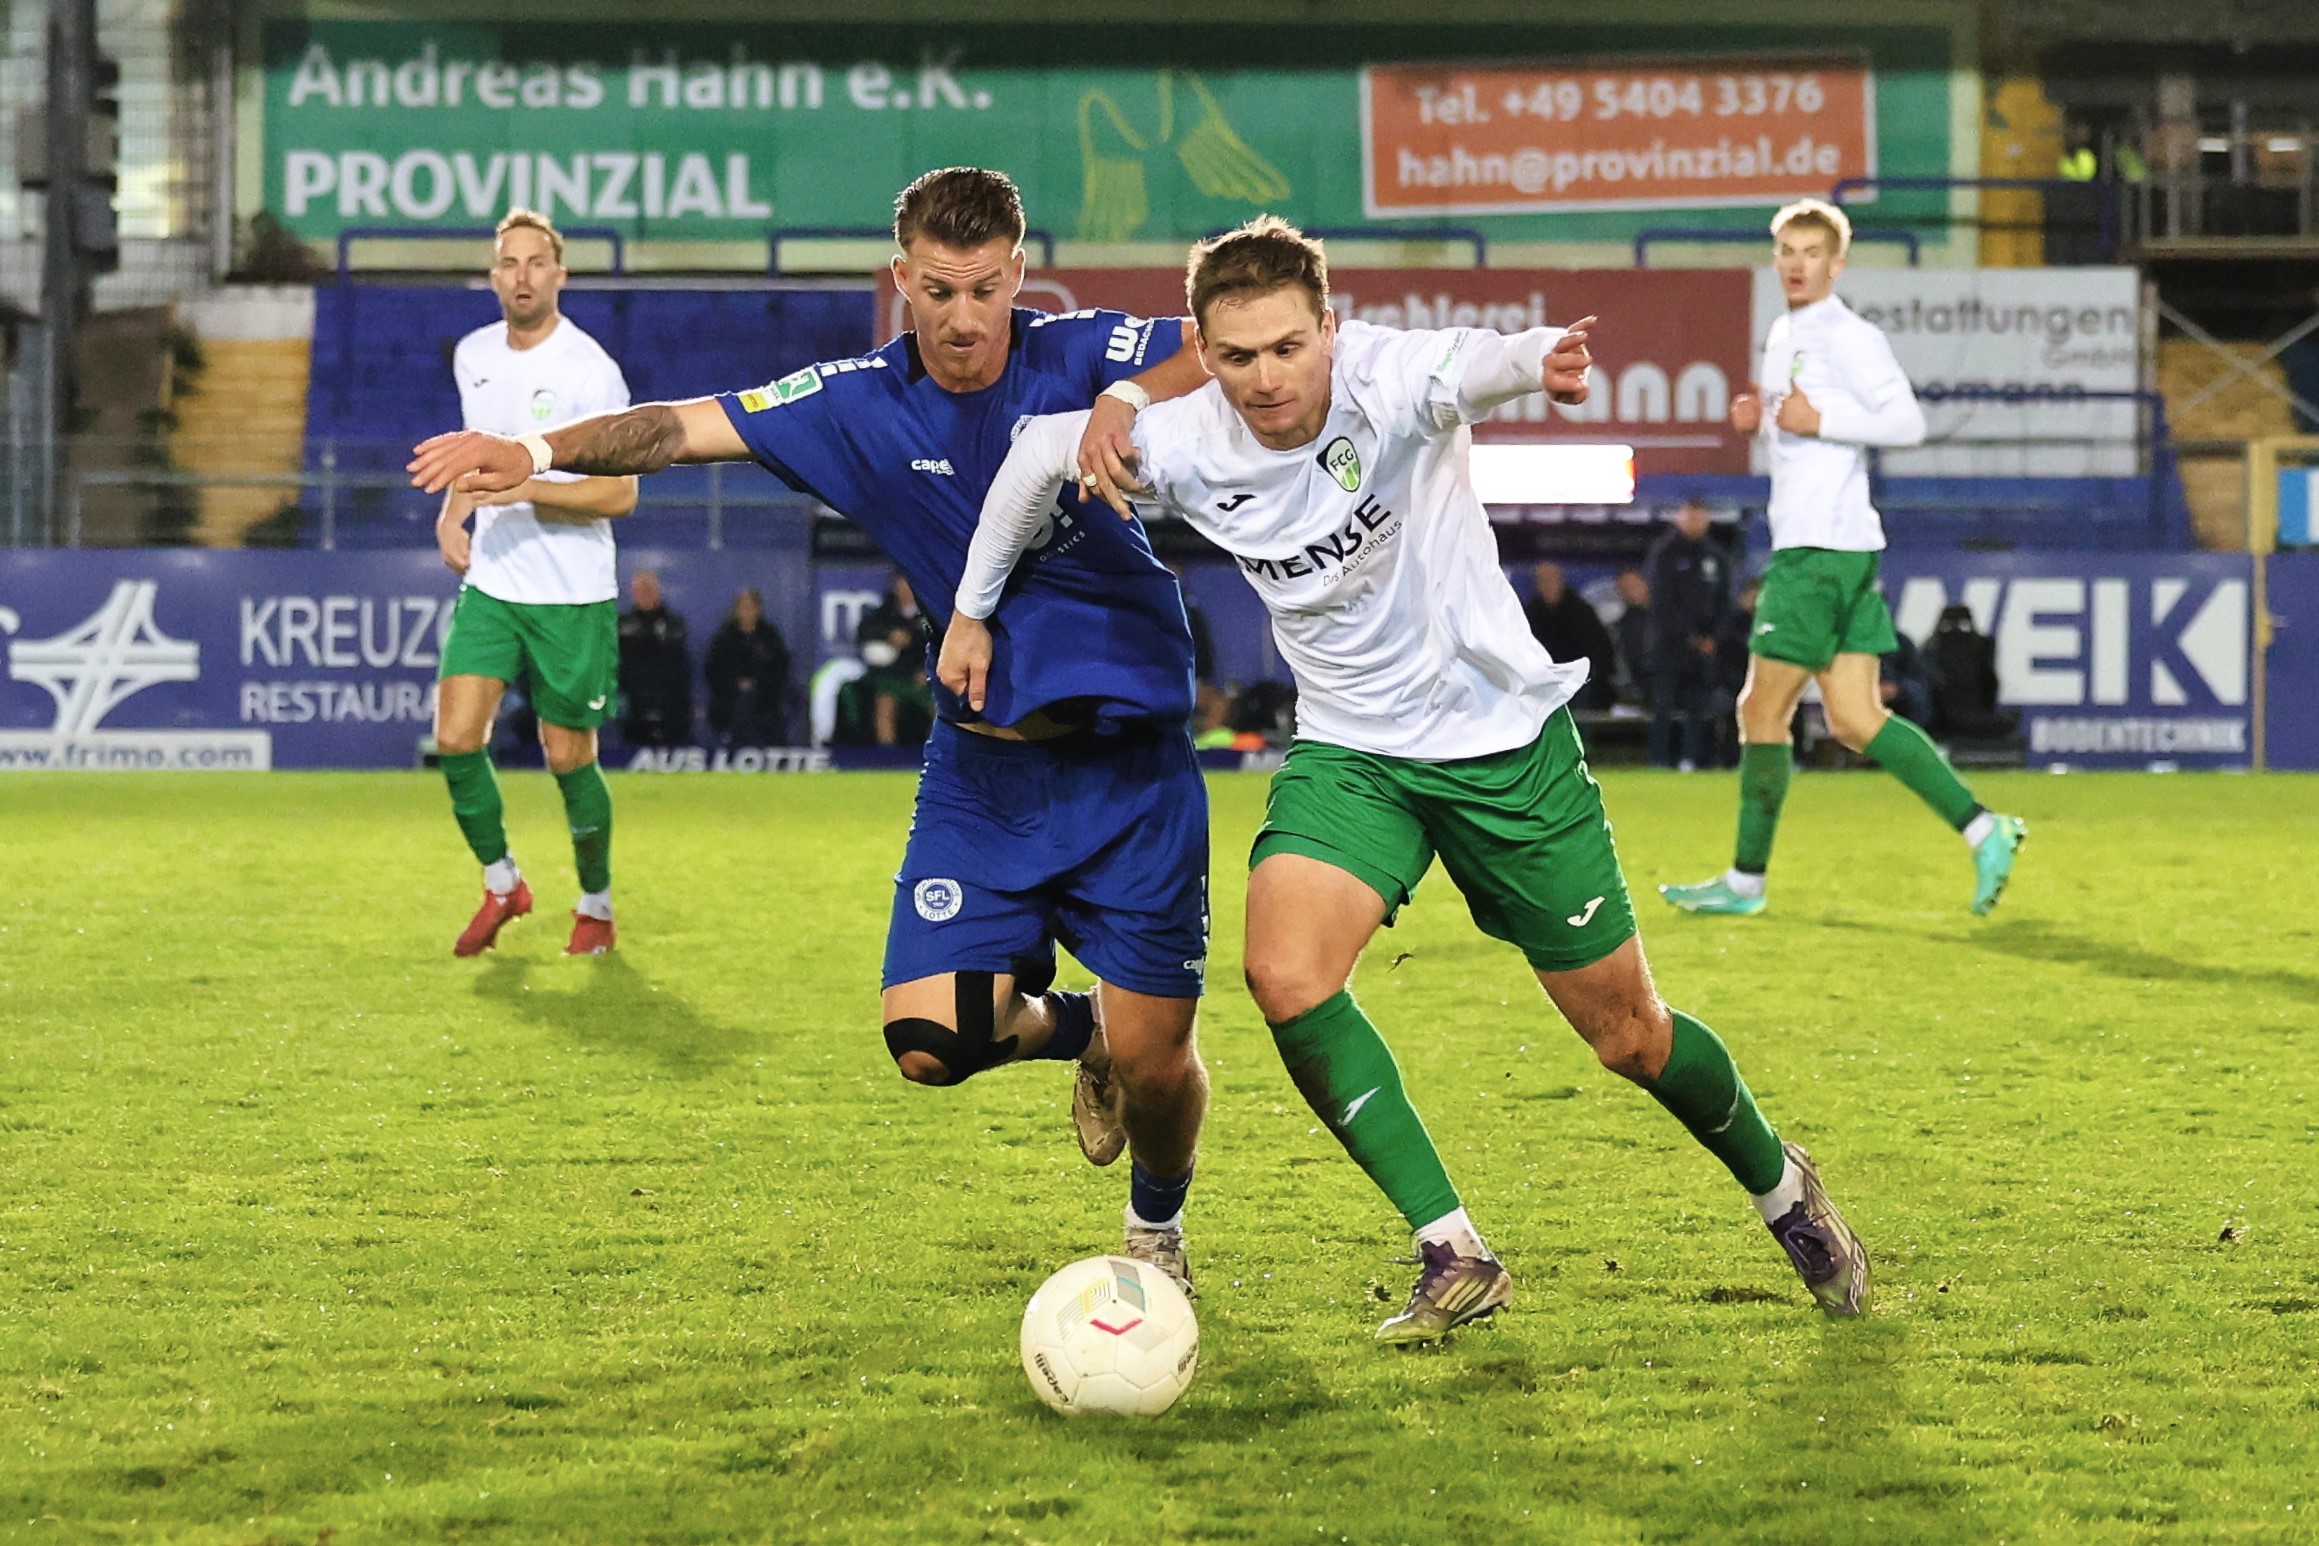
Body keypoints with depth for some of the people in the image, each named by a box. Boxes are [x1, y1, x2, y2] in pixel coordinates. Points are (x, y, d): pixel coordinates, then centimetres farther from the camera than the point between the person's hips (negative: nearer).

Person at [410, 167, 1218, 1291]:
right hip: (980, 762, 3)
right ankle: (1066, 1025, 24)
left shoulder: (1079, 356, -9)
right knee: (930, 1041, -12)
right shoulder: (862, 407, -1)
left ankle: (1157, 1222, 31)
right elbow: (686, 427, -4)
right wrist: (540, 449, -20)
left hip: (1129, 756, -2)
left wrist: (1129, 399, -37)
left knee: (1152, 1056, -4)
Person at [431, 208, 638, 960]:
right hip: (489, 585, 5)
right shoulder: (473, 355, 7)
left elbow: (620, 493, -14)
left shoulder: (589, 370, -13)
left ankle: (596, 908, 22)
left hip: (572, 595, -5)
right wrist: (452, 512, 8)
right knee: (455, 737, -8)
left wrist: (528, 488, -26)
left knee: (568, 757, 2)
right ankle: (501, 883, 13)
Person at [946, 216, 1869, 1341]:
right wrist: (973, 610, 5)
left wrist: (1536, 359, -72)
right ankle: (1454, 1256, -13)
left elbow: (1463, 366, -50)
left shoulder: (1386, 384, -26)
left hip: (1505, 738, -3)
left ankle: (1780, 1188, 37)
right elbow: (1039, 449, 2)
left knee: (1628, 1036, 6)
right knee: (1284, 974, -24)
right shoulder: (1185, 446, -15)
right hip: (1350, 751, 3)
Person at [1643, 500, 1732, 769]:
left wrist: (1711, 636, 1)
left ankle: (1692, 758, 1)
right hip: (1669, 639, -4)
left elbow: (1723, 601, 15)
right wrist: (1688, 636, -9)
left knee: (1699, 704, -1)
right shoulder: (1664, 552, 0)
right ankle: (1660, 758, -8)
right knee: (1664, 699, -8)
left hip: (1703, 643, 4)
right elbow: (1662, 601, -5)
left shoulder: (1715, 557, 13)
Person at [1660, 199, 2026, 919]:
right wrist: (1764, 419, 13)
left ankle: (1747, 879, 5)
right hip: (1803, 542, 10)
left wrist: (1818, 420, -20)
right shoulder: (1783, 337, 19)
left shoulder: (1851, 338, -10)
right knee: (1853, 720, 5)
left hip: (1826, 547, -10)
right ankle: (1982, 830, 3)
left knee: (1762, 710, -3)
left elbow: (1907, 421, -18)